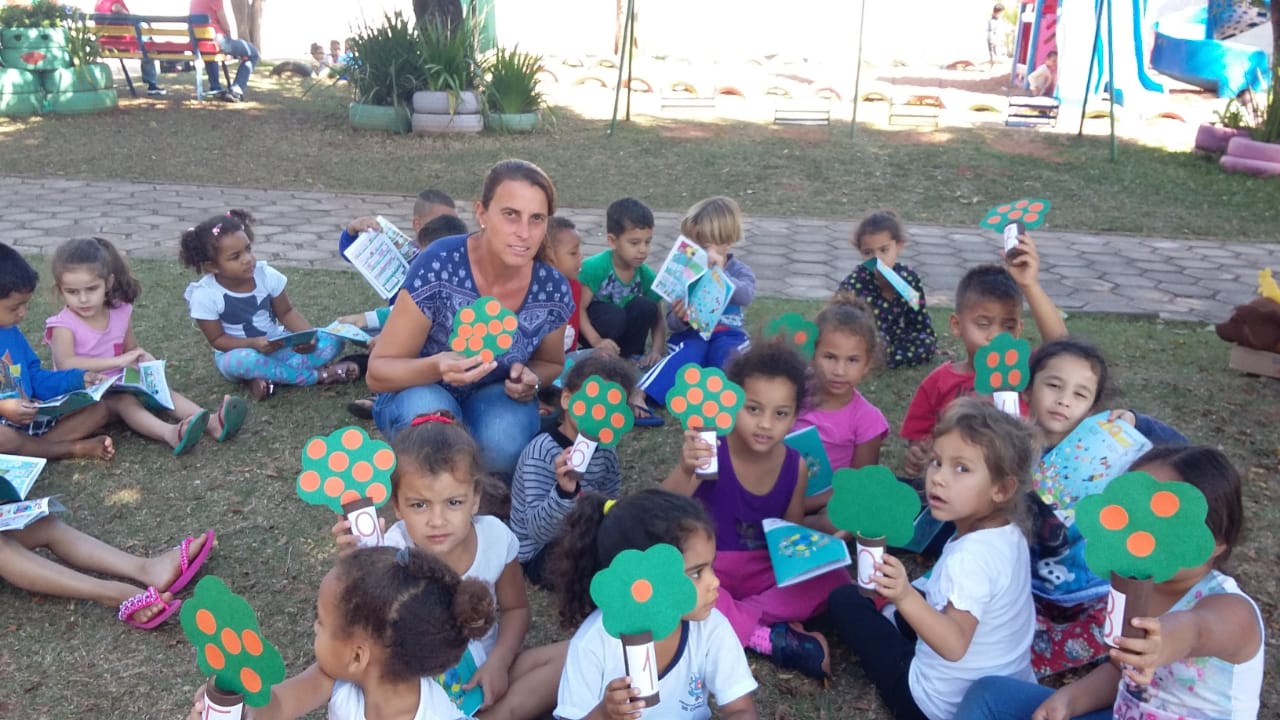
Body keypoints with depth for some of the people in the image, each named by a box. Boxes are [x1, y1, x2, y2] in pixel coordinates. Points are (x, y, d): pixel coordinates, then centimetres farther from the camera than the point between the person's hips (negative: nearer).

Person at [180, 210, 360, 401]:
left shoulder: (266, 275, -12)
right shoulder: (204, 295, -19)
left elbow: (286, 312, -1)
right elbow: (218, 340, -13)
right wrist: (253, 344, -31)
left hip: (278, 345, 3)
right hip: (238, 352, -3)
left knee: (332, 341, -16)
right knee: (245, 361, -42)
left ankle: (265, 377, -26)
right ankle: (318, 375, -25)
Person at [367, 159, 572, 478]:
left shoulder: (553, 289, -17)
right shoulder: (438, 268, -28)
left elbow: (551, 363, 5)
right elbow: (378, 371, -21)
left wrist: (530, 378, -20)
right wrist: (436, 367, -43)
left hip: (492, 397, 2)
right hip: (420, 392, -2)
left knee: (504, 441, -32)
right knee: (427, 415, -36)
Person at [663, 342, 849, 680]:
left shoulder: (795, 466, -8)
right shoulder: (711, 453, -21)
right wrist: (686, 471, -53)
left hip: (767, 570, 4)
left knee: (833, 581, -18)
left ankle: (734, 620, -23)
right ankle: (772, 638, -27)